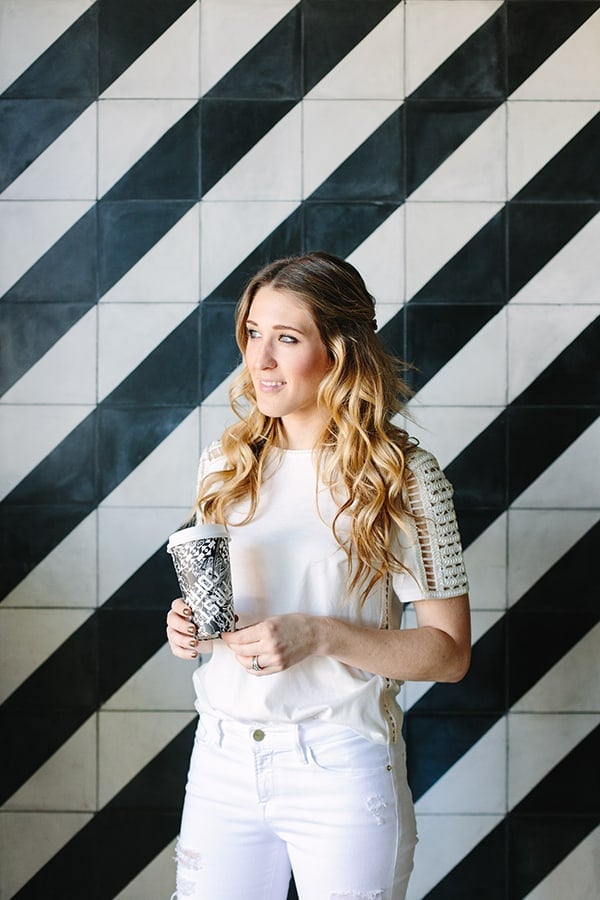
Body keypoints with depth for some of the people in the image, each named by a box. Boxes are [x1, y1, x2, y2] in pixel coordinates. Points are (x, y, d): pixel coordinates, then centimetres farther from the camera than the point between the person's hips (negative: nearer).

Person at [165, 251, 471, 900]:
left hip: (339, 769, -4)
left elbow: (449, 652, -9)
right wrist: (188, 627, -5)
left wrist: (320, 635, -21)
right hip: (222, 759, 4)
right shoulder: (224, 464, 5)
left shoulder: (405, 476, -9)